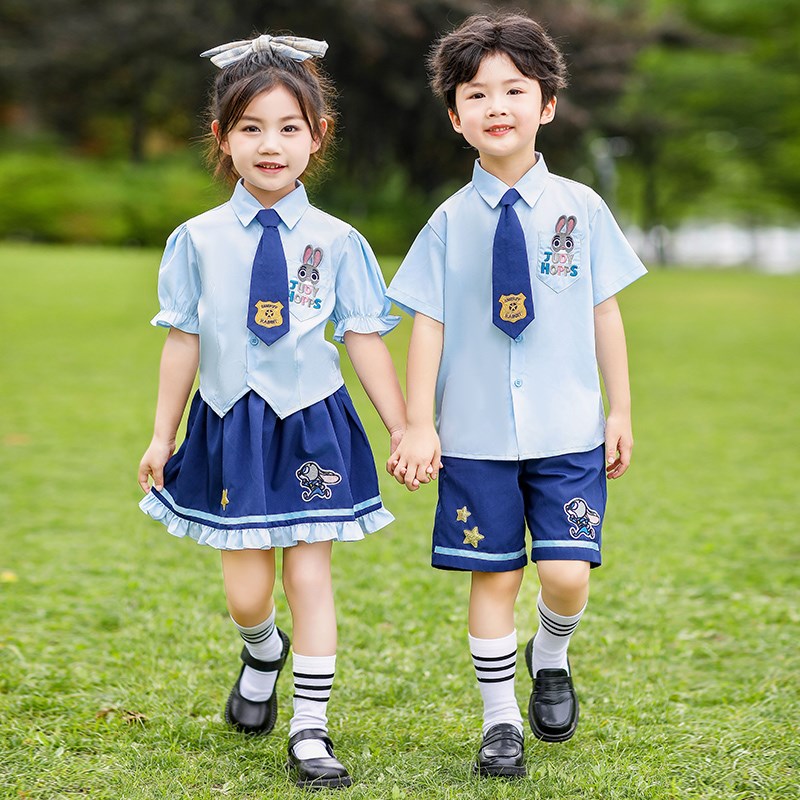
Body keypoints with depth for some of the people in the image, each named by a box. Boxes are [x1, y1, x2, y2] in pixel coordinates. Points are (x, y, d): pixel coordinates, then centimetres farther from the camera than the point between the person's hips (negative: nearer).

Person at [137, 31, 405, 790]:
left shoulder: (335, 242, -5)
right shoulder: (199, 240, -3)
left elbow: (364, 341, -1)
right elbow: (183, 341, 4)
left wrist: (405, 430, -1)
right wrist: (162, 436, 8)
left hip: (311, 422, -1)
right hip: (230, 423, 1)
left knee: (309, 574, 2)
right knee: (245, 591, 6)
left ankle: (310, 730, 12)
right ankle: (263, 651, 42)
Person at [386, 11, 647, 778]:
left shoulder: (579, 208, 1)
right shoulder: (450, 222, -1)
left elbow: (605, 314, 5)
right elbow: (428, 324, 0)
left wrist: (620, 411, 6)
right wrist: (418, 426, -4)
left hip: (567, 433, 0)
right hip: (476, 435, 0)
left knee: (567, 575, -7)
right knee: (493, 578, 5)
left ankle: (550, 658, 25)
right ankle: (499, 719, 20)